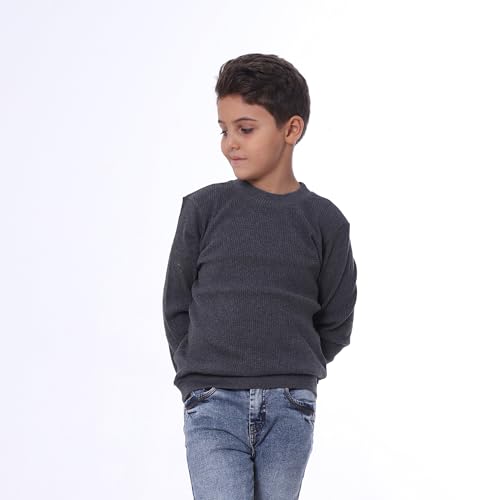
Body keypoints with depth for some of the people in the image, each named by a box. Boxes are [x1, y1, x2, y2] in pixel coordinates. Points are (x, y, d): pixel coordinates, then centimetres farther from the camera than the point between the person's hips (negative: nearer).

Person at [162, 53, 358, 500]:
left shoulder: (324, 221, 2)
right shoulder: (204, 208, 1)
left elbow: (336, 321, 10)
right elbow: (177, 305, 8)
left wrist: (291, 372, 10)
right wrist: (200, 378, 5)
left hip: (289, 411, 1)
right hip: (213, 407, -1)